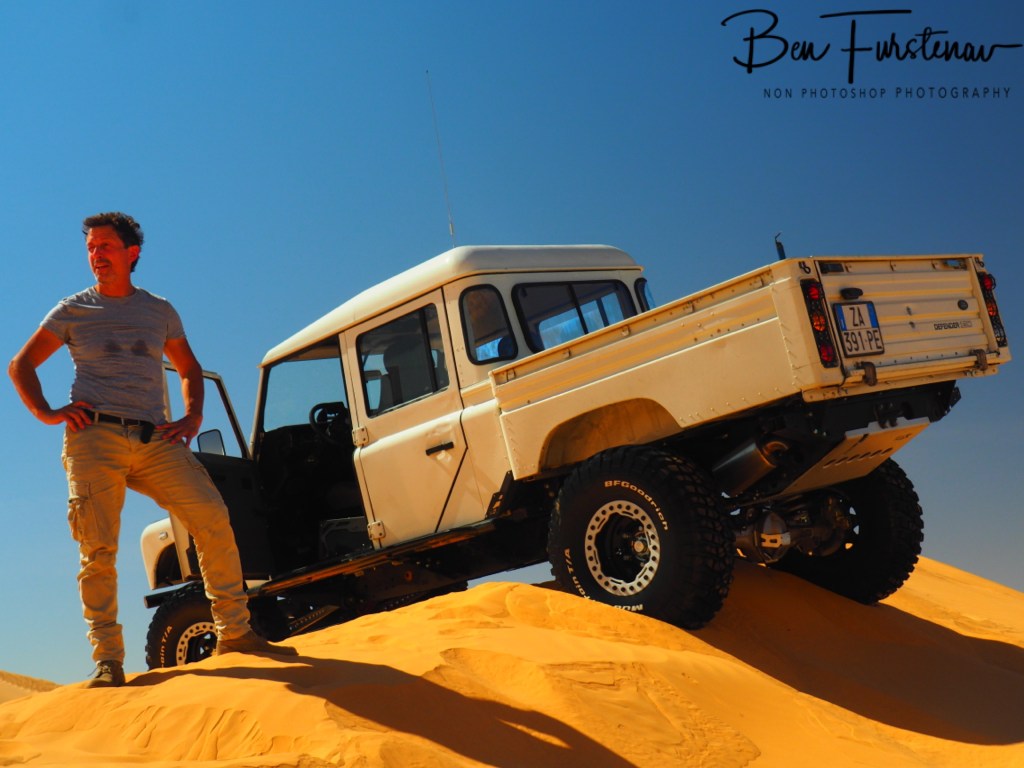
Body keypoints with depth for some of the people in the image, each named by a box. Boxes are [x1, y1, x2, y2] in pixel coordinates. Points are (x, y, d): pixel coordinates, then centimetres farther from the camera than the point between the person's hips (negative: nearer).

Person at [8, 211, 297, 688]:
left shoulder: (160, 310, 17)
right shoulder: (73, 311, 11)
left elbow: (189, 370, 27)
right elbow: (21, 366, 16)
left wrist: (192, 418, 11)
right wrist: (46, 413, 1)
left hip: (154, 440, 2)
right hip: (96, 438, -1)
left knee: (212, 516, -12)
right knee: (98, 550, -7)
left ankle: (234, 632, -2)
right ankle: (108, 659, 2)